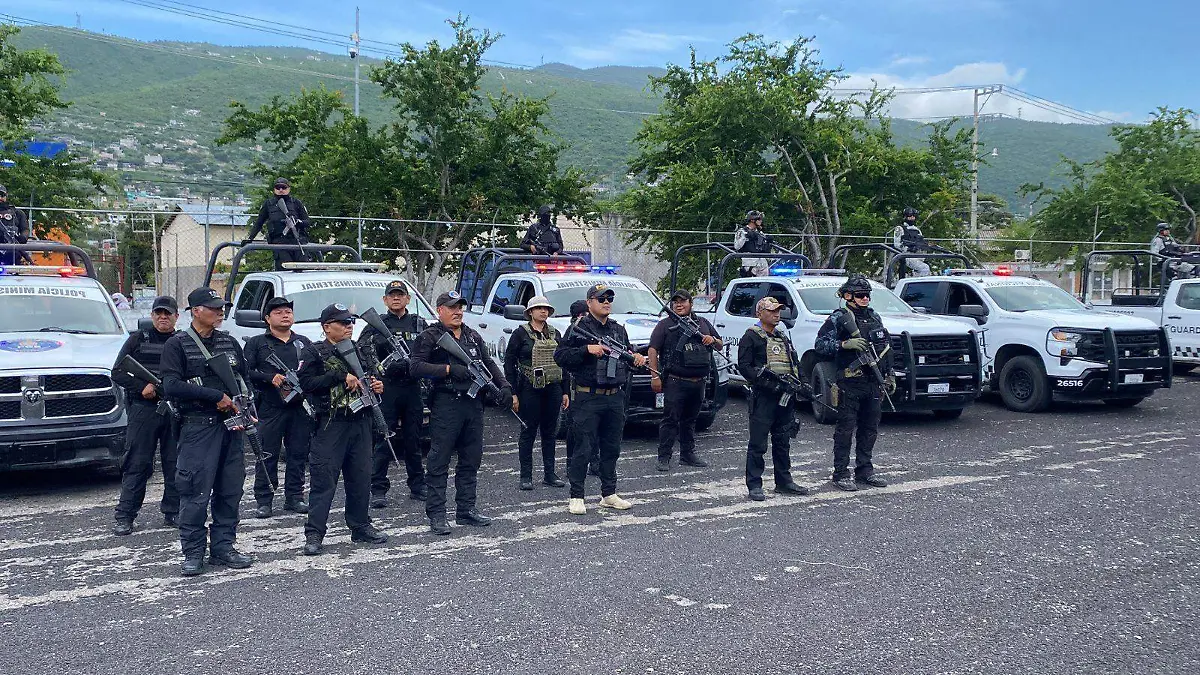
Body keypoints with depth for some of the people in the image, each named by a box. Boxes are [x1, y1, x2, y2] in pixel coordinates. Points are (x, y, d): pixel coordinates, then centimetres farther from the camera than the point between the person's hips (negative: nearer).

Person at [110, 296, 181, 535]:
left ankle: (173, 512, 17)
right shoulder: (138, 338, 7)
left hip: (175, 410, 2)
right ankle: (124, 516, 4)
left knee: (176, 463, 7)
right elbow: (117, 372, 3)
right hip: (143, 409, -2)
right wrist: (142, 387, -12)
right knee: (137, 464, -1)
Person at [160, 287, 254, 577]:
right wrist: (217, 396, -15)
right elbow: (171, 385, -13)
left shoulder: (229, 342, 15)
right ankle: (193, 554, 5)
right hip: (197, 426, -5)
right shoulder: (178, 345, -2)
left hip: (230, 425, 5)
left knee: (230, 490, 7)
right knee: (196, 493, -5)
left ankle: (223, 547, 18)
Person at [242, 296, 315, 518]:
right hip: (269, 408, -3)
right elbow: (246, 371, -3)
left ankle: (294, 497, 15)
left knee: (298, 454, 6)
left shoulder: (304, 343, 17)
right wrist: (270, 378, -15)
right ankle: (264, 501, 5)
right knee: (267, 455, -2)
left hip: (300, 407, 3)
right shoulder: (257, 343, 7)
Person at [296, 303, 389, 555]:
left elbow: (376, 378, 26)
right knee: (324, 480, -4)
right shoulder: (314, 352, -2)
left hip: (361, 422, 6)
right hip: (331, 424, -5)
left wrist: (378, 386, 2)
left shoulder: (363, 350, 15)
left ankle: (360, 527, 23)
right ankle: (314, 534, 1)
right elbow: (306, 383, -13)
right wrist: (341, 377, -18)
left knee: (361, 477, 11)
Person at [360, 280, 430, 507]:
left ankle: (417, 486, 19)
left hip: (413, 388, 3)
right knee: (383, 440, -3)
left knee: (413, 439, 10)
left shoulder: (419, 324, 13)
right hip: (387, 388, -2)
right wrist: (376, 341, -22)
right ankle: (378, 490, 1)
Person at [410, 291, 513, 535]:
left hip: (474, 403, 7)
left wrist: (504, 386, 6)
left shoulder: (473, 336, 19)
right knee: (439, 462, -4)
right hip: (446, 405, -7)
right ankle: (436, 515, 0)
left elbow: (489, 364, 21)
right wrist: (449, 370, -18)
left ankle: (467, 509, 22)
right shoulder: (429, 337, -2)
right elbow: (416, 366, -12)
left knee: (471, 460, 12)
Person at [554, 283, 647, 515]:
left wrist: (636, 359, 4)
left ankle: (609, 494, 22)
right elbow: (560, 356, -9)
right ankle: (576, 497, 3)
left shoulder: (619, 330, 16)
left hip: (615, 398, 6)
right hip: (588, 398, -6)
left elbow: (627, 356, 26)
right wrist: (587, 350, -19)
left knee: (612, 448, 12)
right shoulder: (578, 329, -3)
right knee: (584, 449, -4)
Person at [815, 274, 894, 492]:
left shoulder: (874, 317, 16)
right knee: (846, 429, -2)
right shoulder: (838, 318, -4)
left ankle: (864, 470, 22)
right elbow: (820, 344, -11)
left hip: (874, 383, 6)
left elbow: (886, 348, 22)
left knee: (870, 429, 11)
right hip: (850, 383, -6)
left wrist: (889, 375, 18)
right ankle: (841, 474, 3)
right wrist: (845, 344, -23)